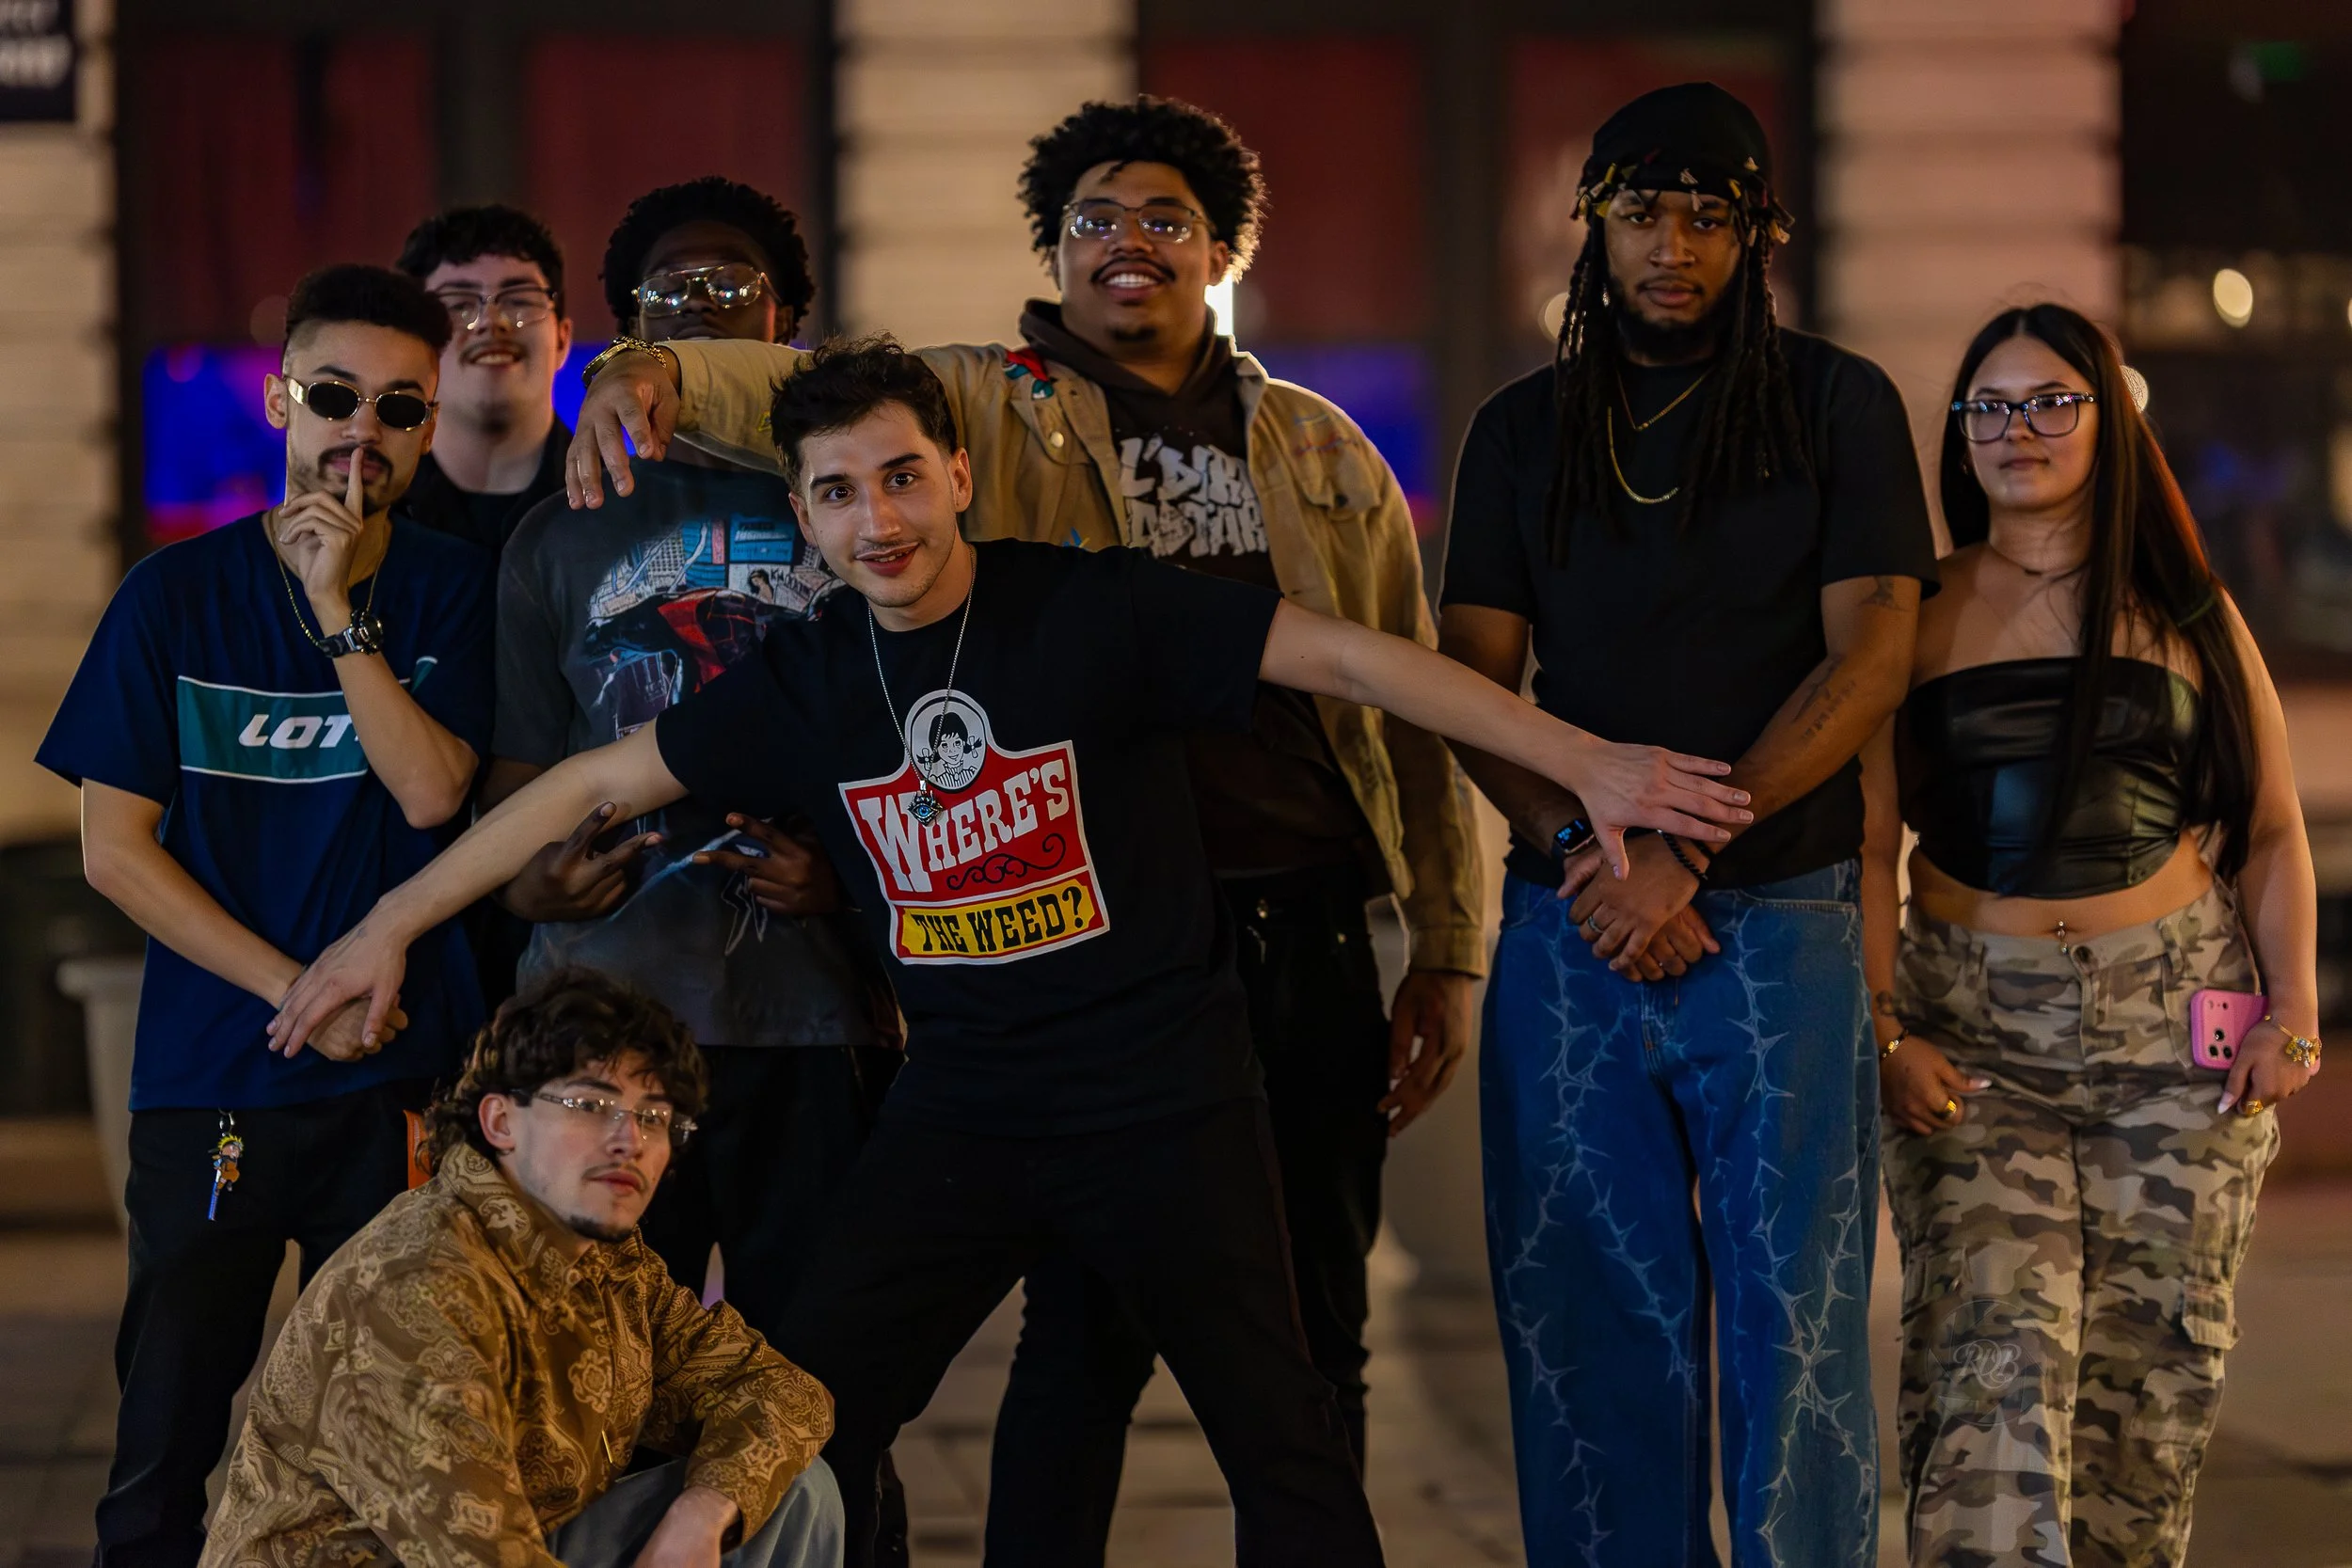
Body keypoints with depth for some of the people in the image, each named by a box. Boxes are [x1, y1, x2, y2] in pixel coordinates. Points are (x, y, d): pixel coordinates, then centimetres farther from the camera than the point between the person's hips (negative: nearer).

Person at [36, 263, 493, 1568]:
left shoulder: (451, 591, 3)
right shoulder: (176, 595, 1)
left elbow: (432, 790, -10)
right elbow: (114, 847, -2)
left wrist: (340, 612, -16)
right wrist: (298, 994, -8)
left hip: (401, 1080, 0)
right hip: (210, 1080, 0)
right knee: (163, 1448, 2)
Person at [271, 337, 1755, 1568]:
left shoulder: (1098, 610, -12)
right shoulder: (809, 682, 1)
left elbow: (1346, 657, -15)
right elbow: (596, 781, 9)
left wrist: (1582, 760, -21)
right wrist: (391, 925, 10)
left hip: (1166, 1097, -4)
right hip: (963, 1107, 4)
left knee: (1285, 1444, -1)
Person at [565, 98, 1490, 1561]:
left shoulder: (1322, 450, 13)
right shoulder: (989, 406, 4)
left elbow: (1415, 710, 13)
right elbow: (794, 389, -14)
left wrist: (1449, 951, 9)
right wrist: (655, 371, -36)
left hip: (1309, 941, 3)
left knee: (1312, 1342, 10)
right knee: (1091, 1331, -2)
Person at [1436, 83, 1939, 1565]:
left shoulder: (1838, 407, 4)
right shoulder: (1524, 430, 13)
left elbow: (1867, 662, -5)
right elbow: (1473, 683, 9)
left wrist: (1687, 852, -13)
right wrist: (1582, 851, -9)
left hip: (1778, 925, -2)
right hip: (1572, 928, 3)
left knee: (1795, 1316, -4)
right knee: (1594, 1320, 2)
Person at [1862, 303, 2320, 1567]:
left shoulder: (2187, 612, 10)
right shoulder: (1918, 615, 7)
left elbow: (2272, 833, 12)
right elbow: (1866, 845, 4)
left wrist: (2292, 1011, -1)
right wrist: (1882, 1030, -9)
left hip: (2173, 1029, 1)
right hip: (1971, 1027, -1)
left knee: (2150, 1362, 1)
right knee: (1991, 1348, -15)